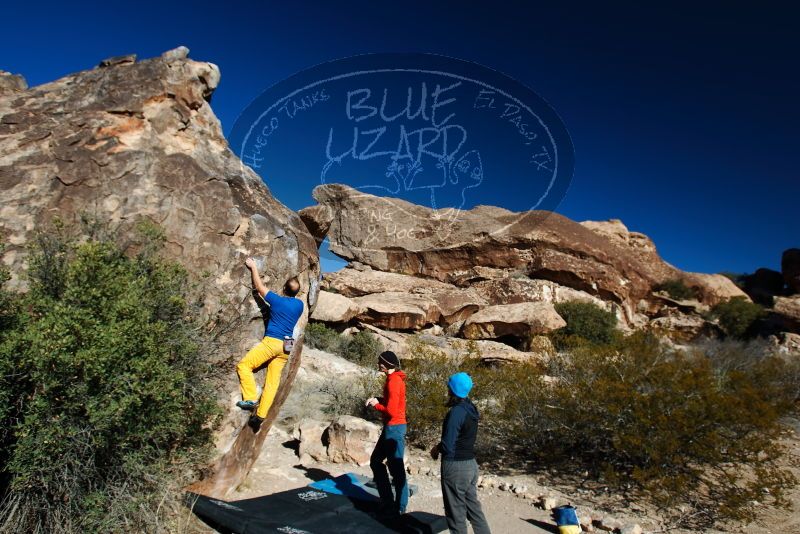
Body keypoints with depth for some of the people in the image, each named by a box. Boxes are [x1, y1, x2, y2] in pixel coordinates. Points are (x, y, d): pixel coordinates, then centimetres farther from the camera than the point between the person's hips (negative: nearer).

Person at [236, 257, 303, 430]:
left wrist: (253, 267, 22)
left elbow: (259, 286, 11)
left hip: (272, 342, -6)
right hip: (287, 347, 6)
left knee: (243, 365, 1)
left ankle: (251, 399, -10)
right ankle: (261, 415, -1)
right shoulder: (299, 304, 9)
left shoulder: (277, 300, -3)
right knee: (273, 381, 3)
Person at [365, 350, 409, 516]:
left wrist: (376, 405, -8)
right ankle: (388, 501, 26)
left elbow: (391, 411, -24)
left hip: (394, 428, -11)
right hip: (392, 427, 11)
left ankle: (400, 507, 12)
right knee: (376, 461, 19)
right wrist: (378, 399, 4)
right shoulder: (395, 379, 10)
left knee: (396, 468, 0)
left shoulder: (393, 382, -20)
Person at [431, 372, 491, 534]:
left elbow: (448, 446, -21)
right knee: (473, 509, 18)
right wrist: (439, 446, 4)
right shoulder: (470, 408, 4)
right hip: (470, 464, 8)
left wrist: (437, 448, -1)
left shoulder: (456, 412, -22)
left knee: (456, 514, 7)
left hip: (456, 467, -8)